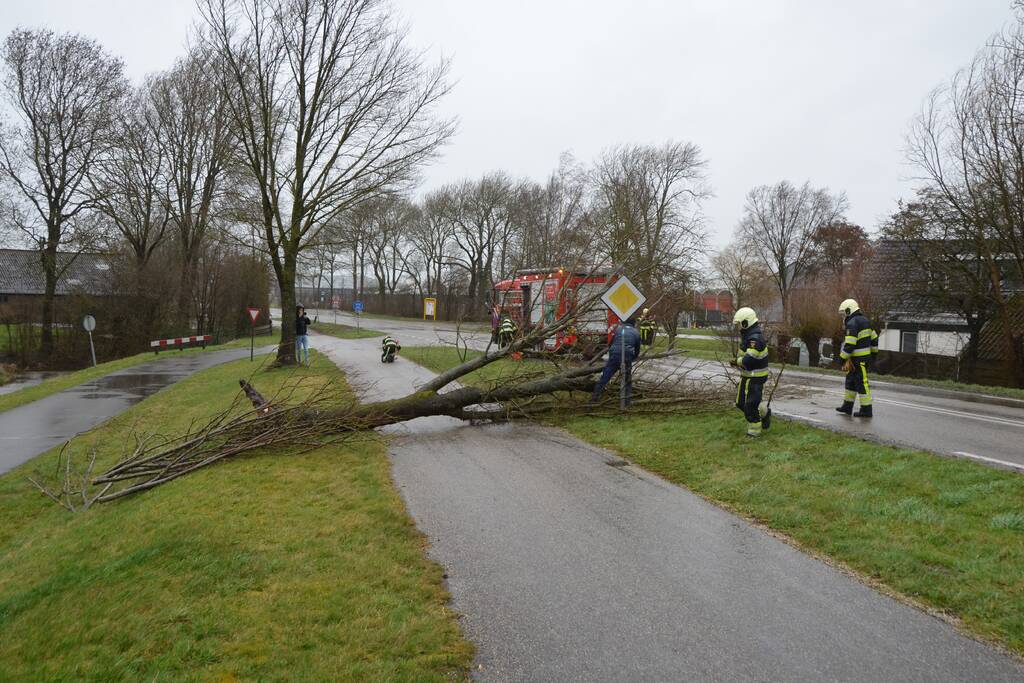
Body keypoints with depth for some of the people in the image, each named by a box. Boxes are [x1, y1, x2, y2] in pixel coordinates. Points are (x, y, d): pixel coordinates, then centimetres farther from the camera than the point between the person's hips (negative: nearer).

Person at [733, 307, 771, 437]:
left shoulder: (755, 338, -25)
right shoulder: (748, 334, 7)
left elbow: (748, 360, -32)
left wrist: (738, 361, -13)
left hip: (755, 377, -10)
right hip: (747, 375, 10)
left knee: (750, 406, 0)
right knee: (741, 402, 17)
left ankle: (754, 432, 14)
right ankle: (765, 413, 34)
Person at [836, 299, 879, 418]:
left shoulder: (852, 323, -17)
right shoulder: (865, 320, 13)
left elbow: (849, 344, -22)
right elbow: (874, 338, 19)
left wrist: (843, 358, -15)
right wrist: (873, 353, 25)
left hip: (858, 359, -10)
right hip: (866, 355, 10)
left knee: (861, 383, -5)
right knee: (851, 380, 17)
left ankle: (866, 410, 0)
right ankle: (847, 406, 23)